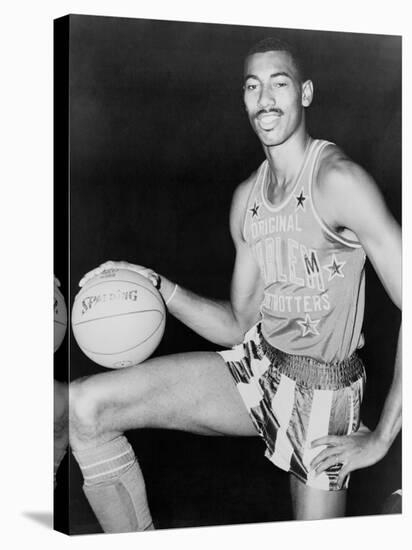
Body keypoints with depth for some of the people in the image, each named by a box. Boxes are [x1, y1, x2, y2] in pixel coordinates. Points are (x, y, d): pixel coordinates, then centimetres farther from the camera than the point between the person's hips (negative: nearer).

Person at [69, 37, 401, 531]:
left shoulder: (337, 180, -18)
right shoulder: (247, 198, 7)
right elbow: (241, 325, 11)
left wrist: (380, 439, -19)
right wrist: (156, 285, -2)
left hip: (323, 393, -6)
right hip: (254, 363, 6)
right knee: (85, 406, -8)